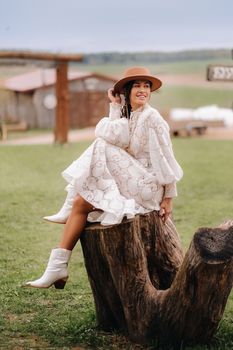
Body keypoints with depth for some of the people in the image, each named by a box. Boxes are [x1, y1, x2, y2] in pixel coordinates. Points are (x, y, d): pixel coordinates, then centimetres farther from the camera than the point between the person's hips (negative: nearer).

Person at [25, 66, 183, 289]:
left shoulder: (151, 117, -11)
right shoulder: (129, 116, 15)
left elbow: (165, 156, -12)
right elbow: (114, 137, -5)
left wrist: (168, 197, -12)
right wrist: (115, 106, -3)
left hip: (146, 186, -9)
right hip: (130, 183, 9)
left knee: (103, 148, -17)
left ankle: (69, 209, -6)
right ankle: (58, 267, -4)